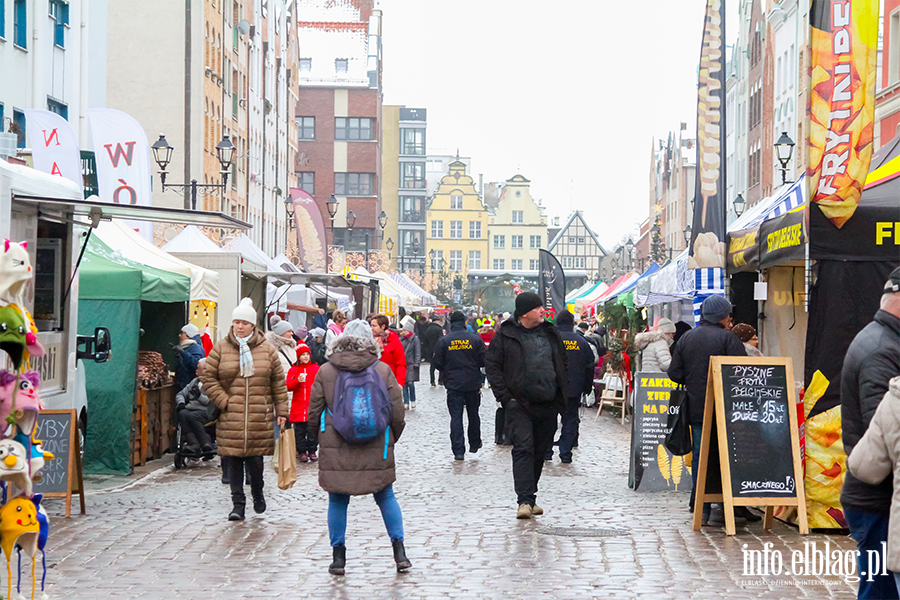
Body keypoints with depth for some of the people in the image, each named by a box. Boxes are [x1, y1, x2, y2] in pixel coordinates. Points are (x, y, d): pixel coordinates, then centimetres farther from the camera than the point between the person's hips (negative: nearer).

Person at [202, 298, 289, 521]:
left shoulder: (267, 350, 5)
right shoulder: (220, 348, 4)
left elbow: (278, 383, 8)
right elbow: (208, 377, 5)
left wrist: (281, 411, 4)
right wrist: (223, 400, -4)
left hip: (259, 417, 0)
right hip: (230, 417, 0)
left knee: (255, 459, -1)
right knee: (234, 460, 1)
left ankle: (257, 493, 26)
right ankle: (238, 504, 11)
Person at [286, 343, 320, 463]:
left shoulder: (316, 369, 7)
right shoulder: (293, 370, 6)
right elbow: (288, 386, -2)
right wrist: (298, 380, -18)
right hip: (299, 406, 0)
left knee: (312, 430, 0)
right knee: (300, 430, 1)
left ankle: (312, 451, 9)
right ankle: (301, 452, 8)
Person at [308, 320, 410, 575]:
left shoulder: (325, 372, -3)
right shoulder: (383, 370, -4)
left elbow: (314, 413, 2)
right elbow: (397, 413, 0)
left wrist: (323, 437, 20)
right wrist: (392, 438, 17)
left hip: (336, 449, 0)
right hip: (376, 448, 0)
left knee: (338, 501, 9)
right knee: (386, 497, 12)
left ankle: (338, 555, 12)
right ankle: (399, 551, 10)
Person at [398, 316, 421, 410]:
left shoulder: (415, 339, -4)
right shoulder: (401, 339, 11)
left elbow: (418, 352, -5)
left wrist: (416, 364, -10)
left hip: (411, 364, -5)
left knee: (410, 383, -10)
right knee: (404, 383, 4)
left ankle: (413, 400, 10)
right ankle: (406, 402, 9)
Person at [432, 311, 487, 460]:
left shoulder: (444, 341, -6)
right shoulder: (475, 339, -5)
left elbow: (438, 363, -4)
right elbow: (483, 361, -3)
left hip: (453, 385, -1)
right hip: (473, 384, 1)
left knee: (456, 417, 0)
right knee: (473, 414, 19)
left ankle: (458, 451, -7)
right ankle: (474, 443, 32)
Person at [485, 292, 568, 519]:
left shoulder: (551, 333, 11)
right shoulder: (506, 335, -2)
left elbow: (562, 364, 20)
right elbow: (491, 364, -2)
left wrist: (560, 393, 11)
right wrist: (505, 396, -8)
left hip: (548, 405, 5)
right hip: (519, 404, -4)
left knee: (539, 453, 10)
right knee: (523, 449, -14)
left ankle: (530, 498, 21)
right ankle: (525, 500, -18)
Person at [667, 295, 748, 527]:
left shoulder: (686, 339, 8)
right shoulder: (727, 338, -7)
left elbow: (674, 373, 8)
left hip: (696, 409, 5)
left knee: (699, 456, 9)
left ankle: (701, 508, 9)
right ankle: (725, 508, -2)